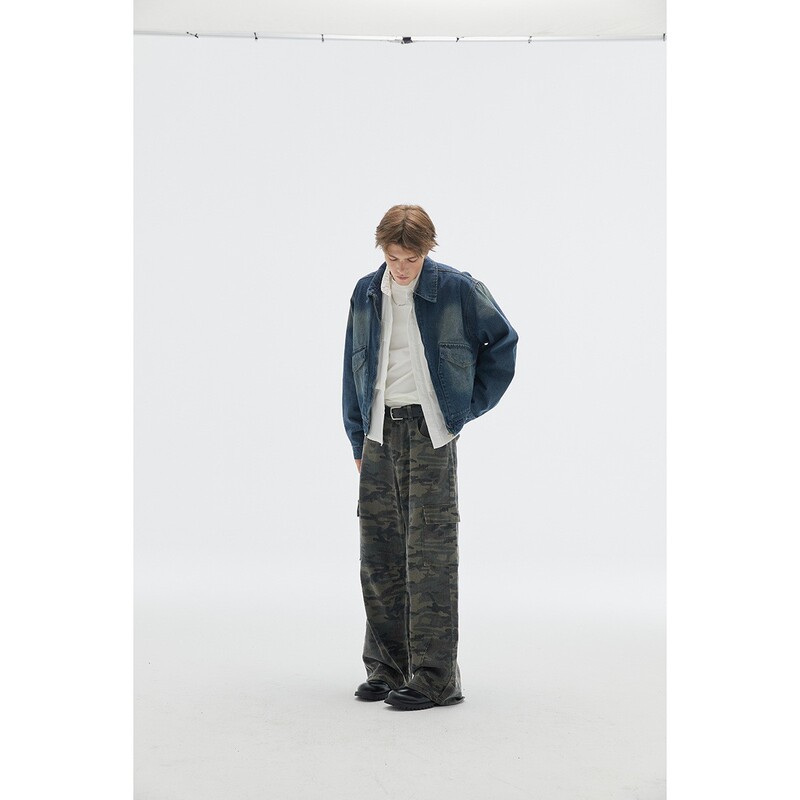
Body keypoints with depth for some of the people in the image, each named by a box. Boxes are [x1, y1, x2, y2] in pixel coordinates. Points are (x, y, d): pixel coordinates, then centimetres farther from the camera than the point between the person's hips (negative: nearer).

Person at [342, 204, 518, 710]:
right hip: (380, 431, 5)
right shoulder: (367, 294, 8)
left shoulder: (456, 288, -5)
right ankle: (387, 668, 16)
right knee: (379, 553, 6)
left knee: (429, 554, -6)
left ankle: (434, 678, -1)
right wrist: (358, 439, 12)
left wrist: (472, 403, 3)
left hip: (430, 431, -5)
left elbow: (503, 340, 6)